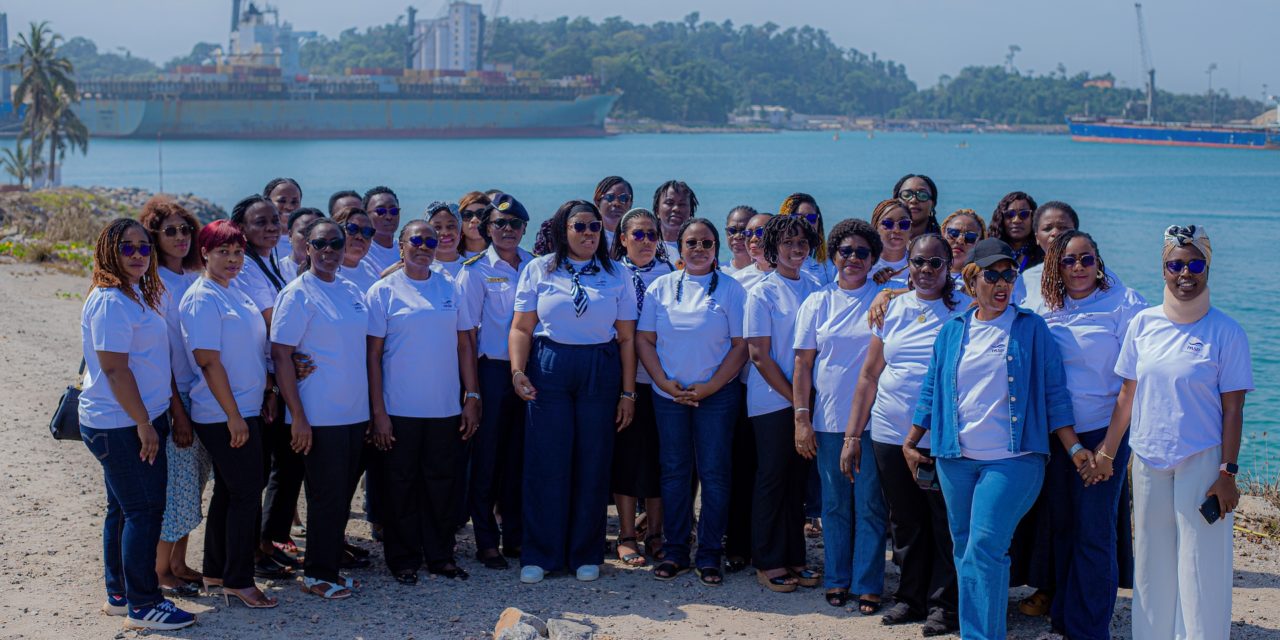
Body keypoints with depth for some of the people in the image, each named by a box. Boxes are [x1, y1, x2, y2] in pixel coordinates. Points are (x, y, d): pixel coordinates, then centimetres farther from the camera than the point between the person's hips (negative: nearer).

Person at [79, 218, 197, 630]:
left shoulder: (139, 295, 13)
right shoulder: (111, 301, -18)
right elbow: (115, 369, -22)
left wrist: (172, 403, 17)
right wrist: (143, 423, -19)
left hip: (141, 418, 10)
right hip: (121, 425, -10)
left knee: (123, 509, 16)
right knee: (144, 511, -5)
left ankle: (120, 595, 26)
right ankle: (142, 606, 3)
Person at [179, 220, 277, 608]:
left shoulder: (234, 293, 13)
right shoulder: (202, 299, -15)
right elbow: (208, 361, -19)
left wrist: (267, 393, 15)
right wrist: (233, 416, -20)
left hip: (246, 411, 9)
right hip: (225, 415, -9)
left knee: (228, 491, 15)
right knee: (246, 495, -6)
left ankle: (216, 573, 24)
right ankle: (238, 580, 2)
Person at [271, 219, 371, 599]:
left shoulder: (351, 292, 11)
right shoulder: (298, 294, -9)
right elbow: (280, 355, -12)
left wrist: (371, 408, 13)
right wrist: (297, 416, -17)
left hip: (354, 412, 6)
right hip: (319, 415, -6)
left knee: (343, 494, 11)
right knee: (326, 495, -1)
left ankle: (330, 567, 22)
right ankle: (316, 575, 11)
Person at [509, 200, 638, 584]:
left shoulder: (616, 275, 7)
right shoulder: (539, 270, 5)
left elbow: (626, 338, 5)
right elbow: (521, 328, 2)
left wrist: (628, 393, 1)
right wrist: (517, 371, -13)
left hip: (600, 375, 1)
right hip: (549, 371, -1)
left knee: (593, 464, 4)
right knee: (546, 463, -1)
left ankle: (586, 554, 16)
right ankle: (540, 554, 9)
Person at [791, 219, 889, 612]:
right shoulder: (818, 303, 6)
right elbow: (803, 364, 5)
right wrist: (801, 419, -1)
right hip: (828, 420, 2)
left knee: (870, 504, 1)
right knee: (835, 504, 9)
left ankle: (868, 584, 10)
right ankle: (837, 579, 21)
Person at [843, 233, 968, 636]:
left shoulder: (965, 310, -2)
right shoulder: (892, 309, 9)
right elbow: (869, 375, 12)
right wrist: (853, 435, 10)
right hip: (890, 434, 4)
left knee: (946, 522, 3)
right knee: (905, 521, 13)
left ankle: (944, 603, 15)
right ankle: (911, 597, 27)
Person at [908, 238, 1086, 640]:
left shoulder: (1031, 328, 1)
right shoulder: (952, 332, 10)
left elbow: (1054, 394, 2)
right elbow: (932, 391, 16)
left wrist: (1074, 448, -3)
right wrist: (910, 442, 13)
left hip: (1011, 459, -4)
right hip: (955, 459, 4)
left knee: (984, 550, -14)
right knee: (964, 550, 9)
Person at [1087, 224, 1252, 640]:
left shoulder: (1226, 332, -6)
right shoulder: (1144, 324, 4)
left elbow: (1233, 409, -7)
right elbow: (1128, 395, 9)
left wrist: (1227, 473, -11)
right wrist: (1107, 453, 10)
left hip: (1202, 461, -4)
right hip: (1148, 461, 4)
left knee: (1200, 567, -2)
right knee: (1152, 563, 11)